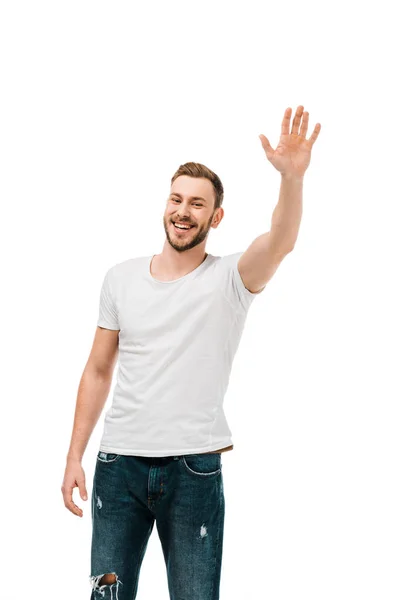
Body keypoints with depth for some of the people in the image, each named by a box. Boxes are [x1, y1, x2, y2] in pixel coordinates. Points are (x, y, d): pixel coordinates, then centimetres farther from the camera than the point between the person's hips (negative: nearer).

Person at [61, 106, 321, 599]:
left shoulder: (229, 279, -3)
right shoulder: (121, 278, 8)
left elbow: (281, 242, -24)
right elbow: (98, 371, 12)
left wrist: (292, 178, -43)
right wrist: (74, 456, 7)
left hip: (194, 467, -3)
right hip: (119, 462, 3)